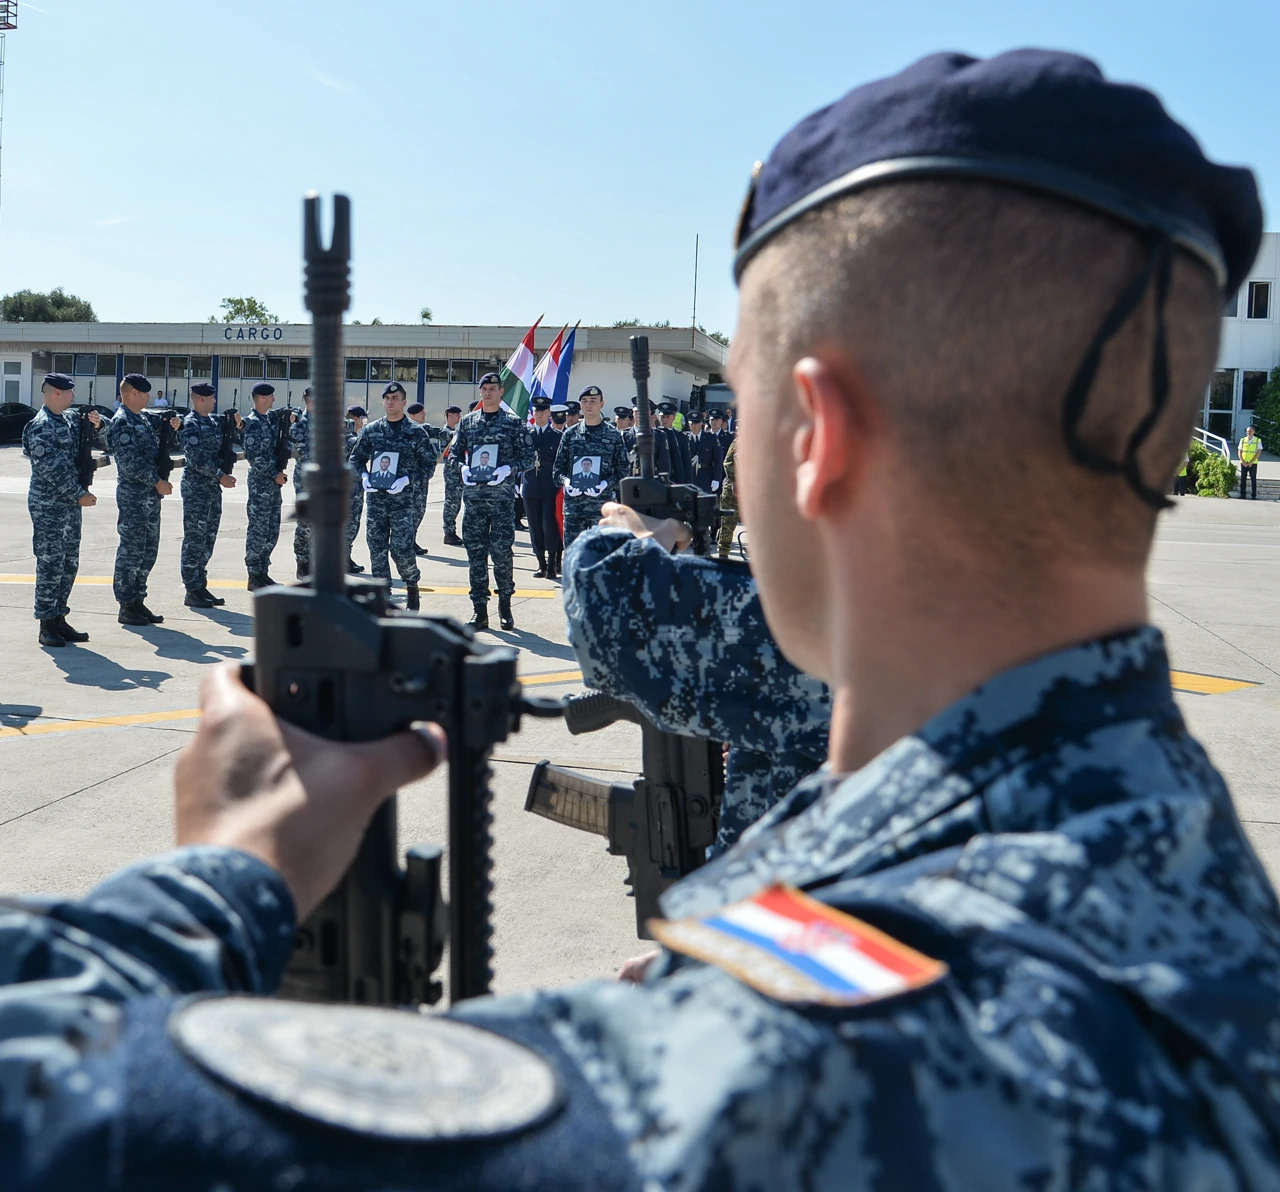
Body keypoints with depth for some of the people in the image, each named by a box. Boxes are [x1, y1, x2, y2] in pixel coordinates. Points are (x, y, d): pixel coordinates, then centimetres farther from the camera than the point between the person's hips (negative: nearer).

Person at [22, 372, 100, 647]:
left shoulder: (69, 419, 10)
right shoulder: (41, 426, -15)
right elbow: (52, 469, -20)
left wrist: (96, 424, 3)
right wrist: (80, 494, -17)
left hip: (70, 504, 8)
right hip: (48, 507, -8)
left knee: (69, 564, 12)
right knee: (50, 565, -4)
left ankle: (59, 619, 20)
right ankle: (46, 624, 4)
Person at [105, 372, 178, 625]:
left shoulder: (141, 419, 15)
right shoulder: (121, 422, -13)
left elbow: (154, 443, 27)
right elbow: (130, 462, -21)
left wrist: (169, 428, 11)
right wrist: (157, 482, -19)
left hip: (150, 495, 9)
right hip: (133, 496, -9)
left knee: (148, 550, 13)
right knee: (131, 550, -3)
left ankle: (138, 601, 21)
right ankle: (126, 607, 4)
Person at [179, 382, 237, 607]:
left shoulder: (213, 421, 13)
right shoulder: (190, 425, -12)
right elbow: (197, 458, -20)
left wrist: (237, 426, 6)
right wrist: (221, 476, -20)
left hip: (213, 488, 9)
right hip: (196, 489, -9)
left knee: (208, 540, 12)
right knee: (194, 540, -4)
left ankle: (201, 586, 20)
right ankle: (192, 591, 1)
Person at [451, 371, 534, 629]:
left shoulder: (514, 423, 3)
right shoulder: (467, 422, 12)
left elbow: (528, 456, 3)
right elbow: (454, 453, 18)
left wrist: (509, 468, -13)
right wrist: (462, 468, -2)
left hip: (502, 494, -3)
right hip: (473, 493, 3)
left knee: (501, 549, -5)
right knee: (476, 550, 3)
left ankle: (505, 603, 14)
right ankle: (480, 610, 8)